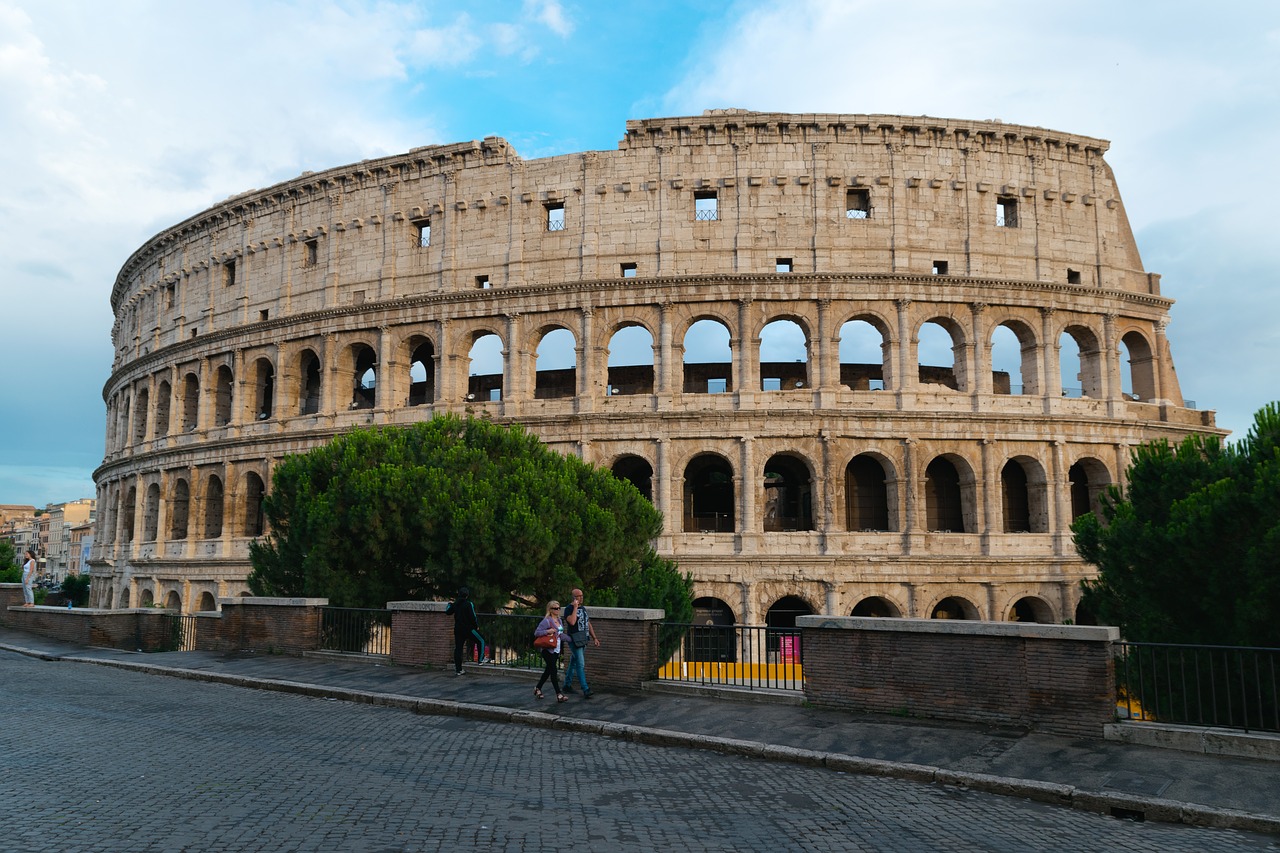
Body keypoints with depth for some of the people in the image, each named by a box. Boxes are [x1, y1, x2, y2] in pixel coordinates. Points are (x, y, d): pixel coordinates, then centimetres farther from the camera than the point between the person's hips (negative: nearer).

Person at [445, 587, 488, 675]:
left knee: (458, 648, 6)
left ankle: (458, 669, 7)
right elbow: (473, 617, -15)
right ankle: (481, 659, 15)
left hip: (457, 629, 6)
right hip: (468, 628, -6)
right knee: (481, 641, 14)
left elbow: (447, 611, 20)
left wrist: (450, 604, 39)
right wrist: (476, 626, 0)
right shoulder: (469, 604, -13)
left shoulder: (455, 604, 5)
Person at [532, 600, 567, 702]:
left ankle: (538, 689, 31)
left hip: (556, 650, 8)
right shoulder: (546, 621, -12)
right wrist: (547, 631, -25)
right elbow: (536, 633, -16)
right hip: (548, 650, -8)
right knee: (553, 671, -8)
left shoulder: (559, 620, 12)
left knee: (548, 671, 16)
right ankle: (559, 695, -9)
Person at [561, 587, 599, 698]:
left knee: (573, 663, 15)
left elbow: (588, 624, 21)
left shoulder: (583, 608, 16)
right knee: (581, 664, -12)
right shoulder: (569, 609, -9)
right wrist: (575, 607, -20)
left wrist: (594, 638, 17)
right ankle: (585, 690, -15)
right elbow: (572, 622, -27)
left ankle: (567, 685, 24)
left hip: (583, 640, 8)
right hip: (574, 640, -8)